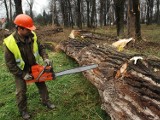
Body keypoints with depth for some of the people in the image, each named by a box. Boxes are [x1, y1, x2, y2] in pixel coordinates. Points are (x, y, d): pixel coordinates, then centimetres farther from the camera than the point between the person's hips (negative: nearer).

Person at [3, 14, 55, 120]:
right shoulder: (10, 43, -29)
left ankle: (46, 101, 38)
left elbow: (41, 47, -3)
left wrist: (45, 58, -20)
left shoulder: (32, 36, -18)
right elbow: (10, 64, -21)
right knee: (21, 91, 5)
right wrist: (23, 75, -21)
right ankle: (23, 110, 29)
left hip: (34, 67, 4)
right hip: (20, 71, -4)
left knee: (42, 84, 15)